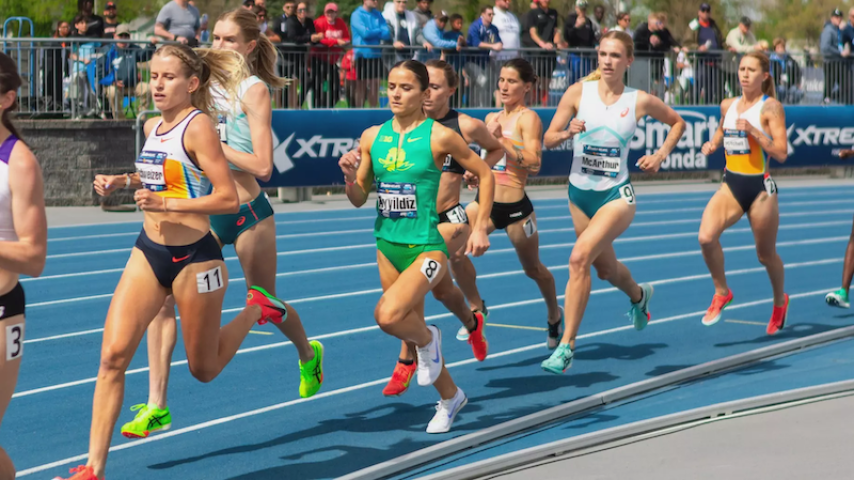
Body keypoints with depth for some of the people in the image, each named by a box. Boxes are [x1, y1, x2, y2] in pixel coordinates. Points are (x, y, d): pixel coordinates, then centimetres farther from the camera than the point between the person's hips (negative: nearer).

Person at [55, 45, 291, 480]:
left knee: (203, 369, 11)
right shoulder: (152, 127, 7)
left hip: (194, 257, -6)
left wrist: (167, 203, -25)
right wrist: (119, 182, 8)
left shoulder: (198, 126, -15)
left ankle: (257, 309, 38)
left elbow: (229, 198, -20)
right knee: (113, 354, -8)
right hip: (148, 252, 6)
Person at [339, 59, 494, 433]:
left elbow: (485, 174, 1)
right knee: (412, 326, 14)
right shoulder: (372, 137, 3)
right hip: (388, 246, 6)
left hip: (426, 246, -6)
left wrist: (480, 227, -4)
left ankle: (427, 340, 8)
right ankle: (450, 396, 36)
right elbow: (359, 199, 9)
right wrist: (350, 178, -12)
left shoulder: (439, 136, -9)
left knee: (388, 315, -27)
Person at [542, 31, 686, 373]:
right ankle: (638, 296, 57)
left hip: (616, 194, -3)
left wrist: (660, 156, 0)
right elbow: (549, 139, -4)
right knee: (606, 270, 20)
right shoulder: (579, 92, -4)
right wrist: (569, 133, -25)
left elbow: (677, 123, 13)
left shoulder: (640, 101, -5)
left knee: (580, 257, -25)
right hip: (580, 194, 4)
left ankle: (566, 346, -20)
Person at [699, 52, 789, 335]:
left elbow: (781, 153, -16)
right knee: (706, 237, -22)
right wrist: (712, 144, 8)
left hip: (760, 188, -4)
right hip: (731, 185, 4)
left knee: (766, 254, 11)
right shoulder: (727, 106, 7)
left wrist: (754, 131, -26)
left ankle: (780, 301, 40)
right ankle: (721, 293, 1)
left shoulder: (771, 107, -9)